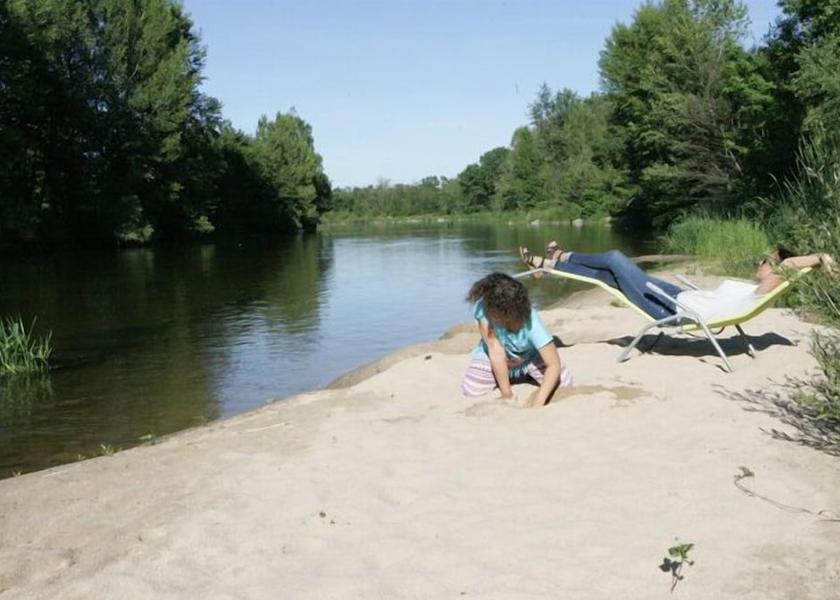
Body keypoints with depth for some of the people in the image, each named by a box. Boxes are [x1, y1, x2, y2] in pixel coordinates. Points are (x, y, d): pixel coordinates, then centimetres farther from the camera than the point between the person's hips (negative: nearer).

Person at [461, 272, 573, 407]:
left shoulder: (531, 321, -37)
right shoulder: (482, 309, -36)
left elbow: (554, 365, -35)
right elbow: (496, 350, -33)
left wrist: (537, 404, -44)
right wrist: (507, 395, -30)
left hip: (530, 355, 0)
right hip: (492, 357, 1)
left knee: (564, 384, -15)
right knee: (471, 392, -19)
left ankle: (525, 374, 18)